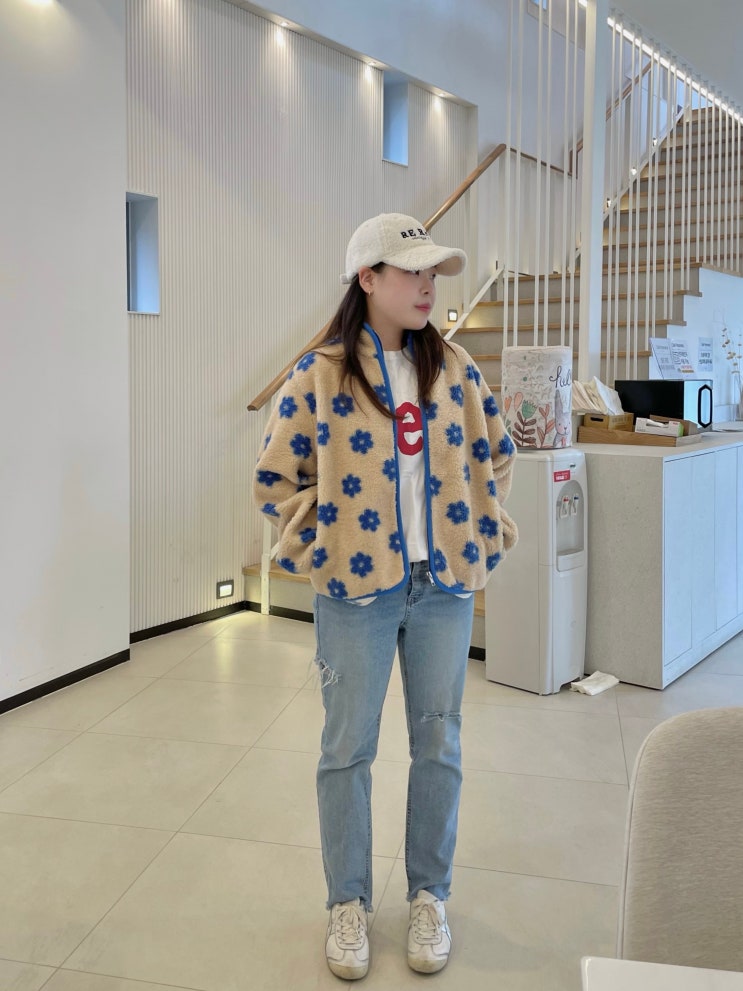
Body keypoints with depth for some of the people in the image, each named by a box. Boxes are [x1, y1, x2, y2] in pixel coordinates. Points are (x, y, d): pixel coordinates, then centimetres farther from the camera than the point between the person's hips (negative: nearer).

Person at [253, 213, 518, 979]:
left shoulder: (453, 367, 3)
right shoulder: (319, 375, -6)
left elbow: (494, 453, 14)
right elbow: (275, 478, 1)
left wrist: (484, 531, 7)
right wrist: (319, 545, -6)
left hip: (445, 586, 3)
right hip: (357, 590, -3)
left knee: (439, 743, 11)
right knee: (348, 747, 8)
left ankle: (429, 895, 31)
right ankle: (348, 901, 28)